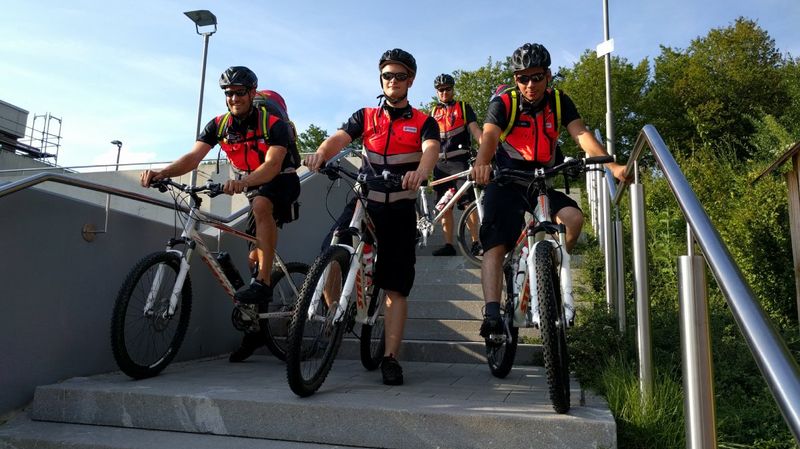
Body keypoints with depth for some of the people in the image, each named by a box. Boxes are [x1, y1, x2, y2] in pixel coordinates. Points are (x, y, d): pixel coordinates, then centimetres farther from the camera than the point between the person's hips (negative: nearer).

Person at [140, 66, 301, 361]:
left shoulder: (273, 124, -21)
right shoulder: (219, 125, -6)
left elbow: (273, 164, -35)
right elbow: (193, 157, -18)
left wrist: (242, 182, -52)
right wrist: (162, 172, -37)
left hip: (282, 182, -5)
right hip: (252, 185, 6)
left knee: (261, 205, -40)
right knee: (256, 252, 7)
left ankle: (262, 283, -37)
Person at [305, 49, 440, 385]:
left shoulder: (424, 123, 7)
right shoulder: (365, 117, 11)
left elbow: (431, 150, -15)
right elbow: (339, 138, -7)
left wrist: (420, 172, -40)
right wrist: (321, 153, -32)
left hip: (401, 210, -1)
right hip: (364, 203, 1)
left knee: (396, 287, -1)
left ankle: (390, 357, 6)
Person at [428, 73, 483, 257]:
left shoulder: (463, 107, 10)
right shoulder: (433, 113, 20)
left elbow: (474, 129, -1)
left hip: (459, 160, -4)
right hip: (440, 163, 4)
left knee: (468, 202, -15)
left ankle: (476, 242, -12)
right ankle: (449, 245, 6)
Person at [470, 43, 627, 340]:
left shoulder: (559, 102, -1)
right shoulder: (503, 103, -10)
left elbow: (581, 134, -15)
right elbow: (489, 136, -29)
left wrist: (612, 166, -33)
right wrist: (481, 164, -53)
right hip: (505, 181, -3)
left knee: (573, 217, -24)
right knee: (495, 244, -20)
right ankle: (492, 314, -24)